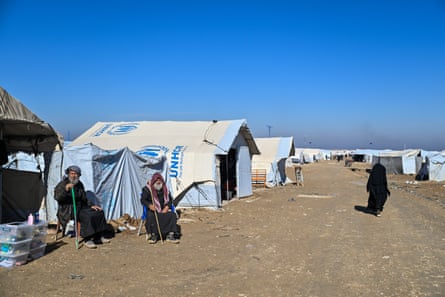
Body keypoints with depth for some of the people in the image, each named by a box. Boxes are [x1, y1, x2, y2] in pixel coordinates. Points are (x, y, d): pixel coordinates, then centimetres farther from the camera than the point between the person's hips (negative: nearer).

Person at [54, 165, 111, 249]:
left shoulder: (79, 184, 12)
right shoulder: (63, 184, -7)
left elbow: (84, 199, 20)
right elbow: (57, 197, -23)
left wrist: (91, 205, 6)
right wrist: (66, 189, -37)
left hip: (80, 207, 7)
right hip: (68, 210, -7)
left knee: (99, 212, -8)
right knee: (86, 216, -33)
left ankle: (98, 237, -1)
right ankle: (87, 240, -23)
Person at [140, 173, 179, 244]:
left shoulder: (165, 189, 8)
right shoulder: (147, 189, -3)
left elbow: (170, 200, 14)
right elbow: (143, 200, -9)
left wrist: (167, 207, -7)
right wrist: (149, 205, -29)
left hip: (163, 210, 3)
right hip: (152, 210, -3)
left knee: (172, 215, -24)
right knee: (150, 216, -36)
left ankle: (170, 235, -22)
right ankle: (153, 235, -21)